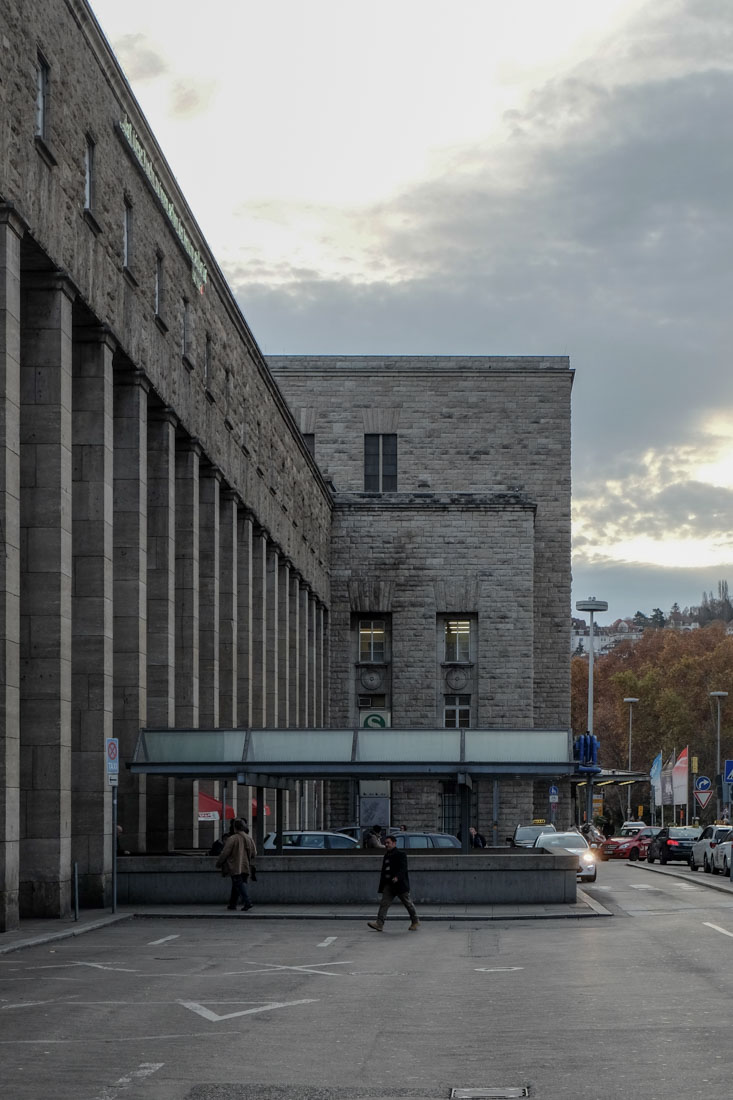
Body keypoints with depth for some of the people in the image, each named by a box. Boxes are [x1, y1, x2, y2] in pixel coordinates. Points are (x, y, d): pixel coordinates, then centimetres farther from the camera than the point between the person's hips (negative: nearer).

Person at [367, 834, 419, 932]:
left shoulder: (401, 854, -8)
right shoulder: (386, 855, 16)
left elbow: (403, 868, -18)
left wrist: (397, 877, -33)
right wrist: (382, 884, 17)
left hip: (400, 883, -7)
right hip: (388, 884, 7)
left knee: (408, 903, 5)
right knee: (384, 903, -6)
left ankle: (415, 922, 20)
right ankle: (379, 924, -15)